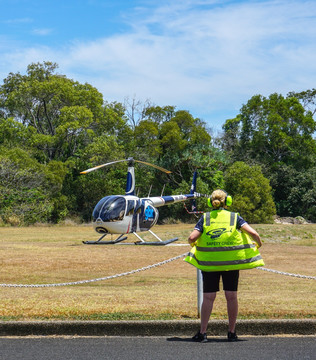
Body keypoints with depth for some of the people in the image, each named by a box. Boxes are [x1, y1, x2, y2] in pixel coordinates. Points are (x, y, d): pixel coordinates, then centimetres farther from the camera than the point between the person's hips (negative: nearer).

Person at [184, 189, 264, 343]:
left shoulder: (205, 218, 2)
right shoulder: (235, 217, 2)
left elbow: (192, 237, -7)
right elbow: (253, 233, -8)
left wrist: (192, 243, 15)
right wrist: (258, 243, 12)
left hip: (209, 262, 0)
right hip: (231, 262, 0)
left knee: (208, 297, 2)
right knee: (231, 296, 7)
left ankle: (202, 333, 1)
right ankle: (232, 332, 11)